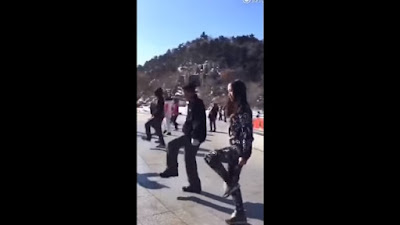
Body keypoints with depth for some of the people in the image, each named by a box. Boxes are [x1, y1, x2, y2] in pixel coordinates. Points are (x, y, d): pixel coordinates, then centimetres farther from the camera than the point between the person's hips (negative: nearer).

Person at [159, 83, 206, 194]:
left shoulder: (198, 104, -18)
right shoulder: (192, 104, 13)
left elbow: (198, 122, -26)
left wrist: (195, 137, -29)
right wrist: (186, 129, 26)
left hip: (194, 136, -10)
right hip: (189, 134, 10)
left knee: (189, 160, -2)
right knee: (172, 145, 16)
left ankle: (195, 185, 10)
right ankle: (172, 169, 25)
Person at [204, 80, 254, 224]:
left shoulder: (243, 109, -15)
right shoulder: (235, 109, 14)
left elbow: (247, 133, -21)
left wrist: (244, 155, -24)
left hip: (239, 148, -10)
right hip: (234, 147, 10)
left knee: (211, 157, -24)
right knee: (232, 182, 12)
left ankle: (230, 182, -5)